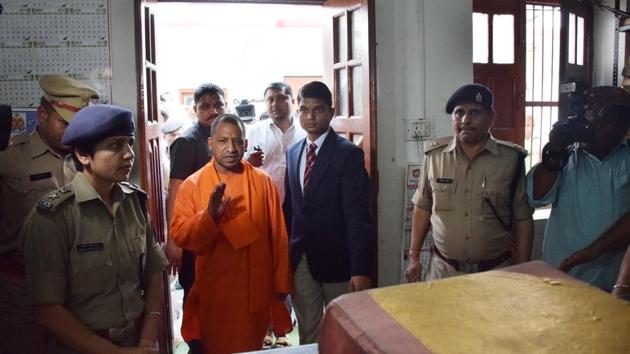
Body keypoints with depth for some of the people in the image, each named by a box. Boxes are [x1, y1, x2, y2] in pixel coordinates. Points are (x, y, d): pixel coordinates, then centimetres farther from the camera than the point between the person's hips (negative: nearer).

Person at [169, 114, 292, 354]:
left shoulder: (263, 182, 0)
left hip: (256, 291, 1)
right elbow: (179, 235, -9)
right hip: (213, 293, -1)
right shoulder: (192, 185, -4)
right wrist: (209, 214, -25)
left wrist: (281, 282, 4)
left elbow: (278, 235, 3)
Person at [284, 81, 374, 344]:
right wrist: (285, 252, 11)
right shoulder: (293, 152, 8)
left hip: (335, 259, -5)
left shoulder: (348, 154, -11)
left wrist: (360, 269, -18)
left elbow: (358, 215, -15)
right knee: (307, 333, 15)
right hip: (299, 260, 5)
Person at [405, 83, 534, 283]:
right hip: (442, 269, 1)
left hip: (496, 271, -1)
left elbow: (523, 220, -2)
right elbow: (423, 208, 6)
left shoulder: (511, 159, -8)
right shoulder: (434, 156, -4)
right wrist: (414, 257, 5)